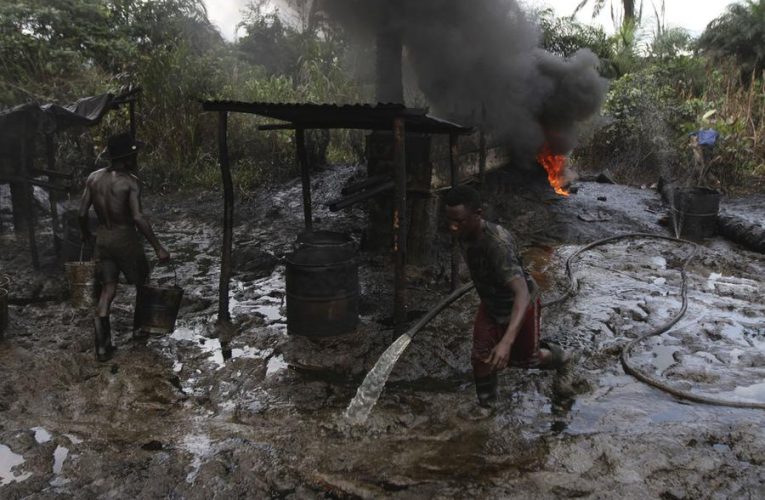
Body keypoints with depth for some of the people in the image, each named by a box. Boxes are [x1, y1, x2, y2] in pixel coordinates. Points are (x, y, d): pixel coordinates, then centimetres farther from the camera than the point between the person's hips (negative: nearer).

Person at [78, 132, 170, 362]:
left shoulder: (93, 178, 2)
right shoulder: (130, 181, -16)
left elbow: (82, 212, 4)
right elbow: (138, 218, -24)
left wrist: (86, 234, 24)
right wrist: (158, 248, -22)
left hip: (103, 237, 6)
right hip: (125, 237, -5)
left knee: (107, 290, 10)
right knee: (140, 283, 19)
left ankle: (102, 346, 8)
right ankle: (139, 327, 34)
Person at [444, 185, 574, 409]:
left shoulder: (498, 243, -41)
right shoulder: (464, 235, -18)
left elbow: (523, 294, -50)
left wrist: (506, 341, -60)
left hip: (520, 305, -5)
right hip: (490, 304, 6)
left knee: (524, 358, 15)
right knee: (480, 359, -2)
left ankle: (561, 359, 48)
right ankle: (486, 407, 21)